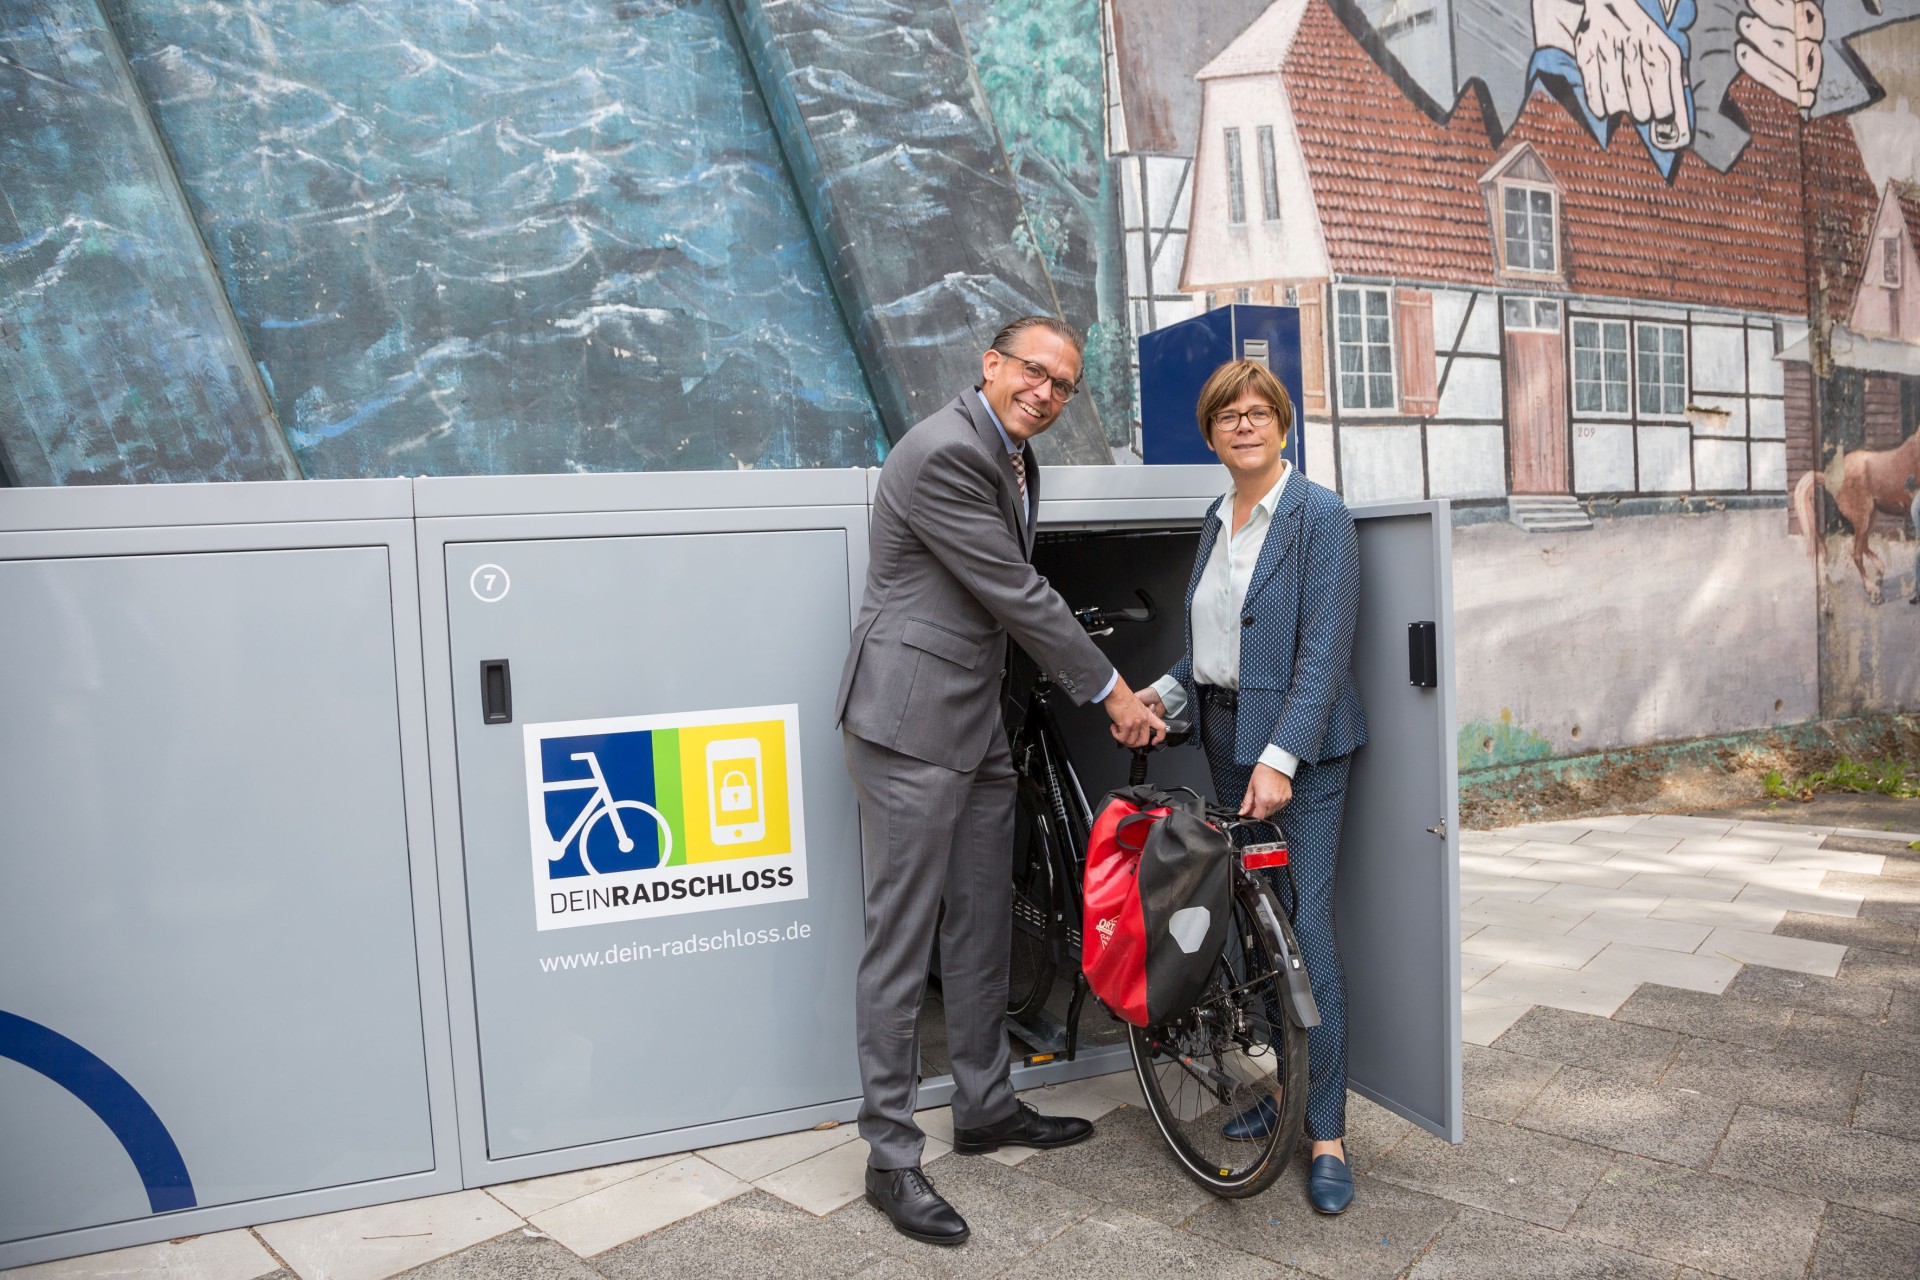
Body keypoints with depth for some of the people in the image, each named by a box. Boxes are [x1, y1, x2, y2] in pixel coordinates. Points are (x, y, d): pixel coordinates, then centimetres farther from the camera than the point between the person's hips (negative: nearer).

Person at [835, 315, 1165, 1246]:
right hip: (911, 721, -9)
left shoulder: (1016, 460, 13)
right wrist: (1109, 689, -9)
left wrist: (1103, 691, 16)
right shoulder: (943, 452, -17)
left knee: (982, 928, 17)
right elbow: (1016, 594, -17)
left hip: (977, 722, 10)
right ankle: (891, 1158, 11)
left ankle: (986, 1108, 33)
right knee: (902, 941, -2)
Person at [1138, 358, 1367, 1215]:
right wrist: (1166, 692, 1)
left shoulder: (1320, 516, -10)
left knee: (1305, 927, -6)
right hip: (1226, 736, 7)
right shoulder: (1217, 520, 12)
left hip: (1300, 743, -7)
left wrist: (1280, 758, -23)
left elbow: (1324, 650, -16)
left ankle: (1328, 1131, 6)